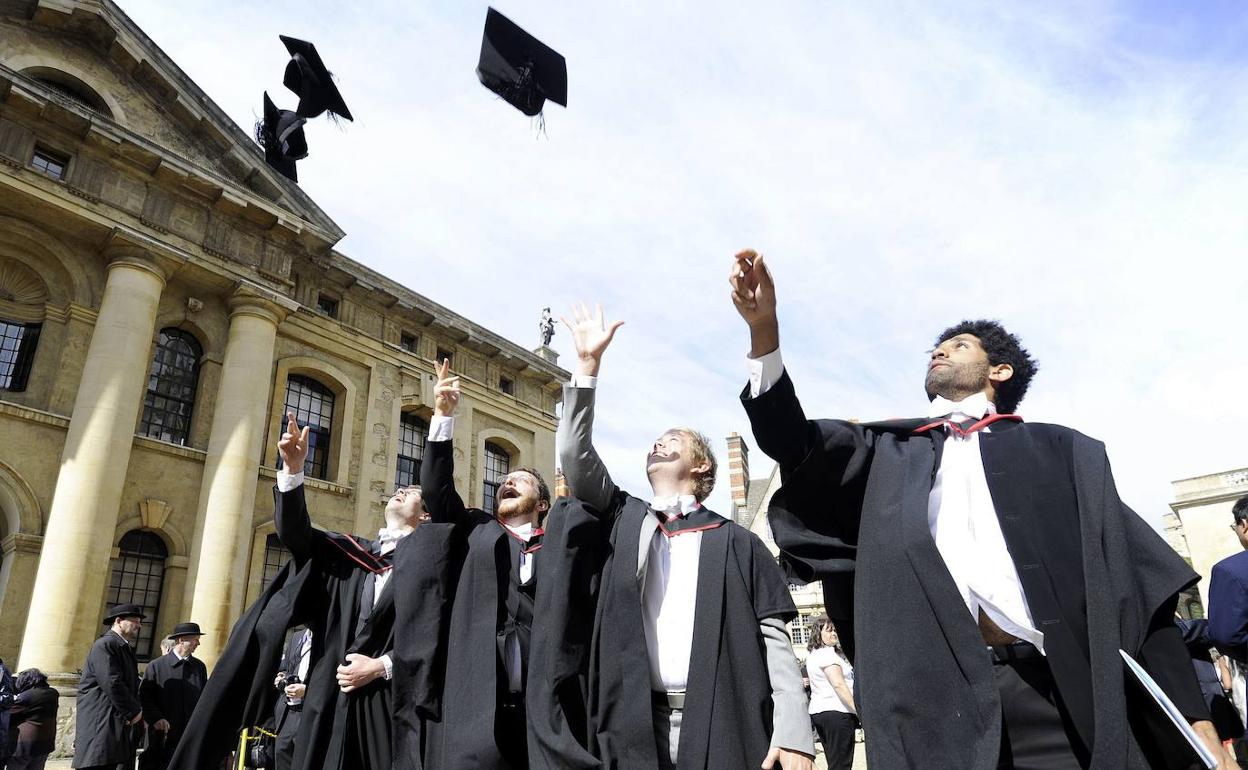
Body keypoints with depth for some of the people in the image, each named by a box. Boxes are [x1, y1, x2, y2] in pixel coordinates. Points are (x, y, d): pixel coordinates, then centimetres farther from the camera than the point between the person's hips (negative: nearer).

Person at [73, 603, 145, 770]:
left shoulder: (125, 649, 22)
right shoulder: (105, 645, -7)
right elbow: (112, 683, -17)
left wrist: (136, 711, 6)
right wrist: (134, 711, -10)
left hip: (121, 726, 9)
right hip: (102, 727, -9)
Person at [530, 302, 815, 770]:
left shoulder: (735, 542, 6)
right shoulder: (623, 518, 12)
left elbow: (773, 635, 1)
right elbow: (574, 454, 0)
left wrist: (793, 731, -11)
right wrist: (588, 363, -3)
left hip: (723, 725, -1)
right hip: (637, 726, 2)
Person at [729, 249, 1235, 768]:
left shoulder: (1060, 451, 14)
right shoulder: (890, 457, 20)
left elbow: (1133, 582, 8)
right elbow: (794, 445, 5)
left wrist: (1198, 728, -1)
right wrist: (764, 329, -6)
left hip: (1058, 694, -1)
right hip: (934, 706, 1)